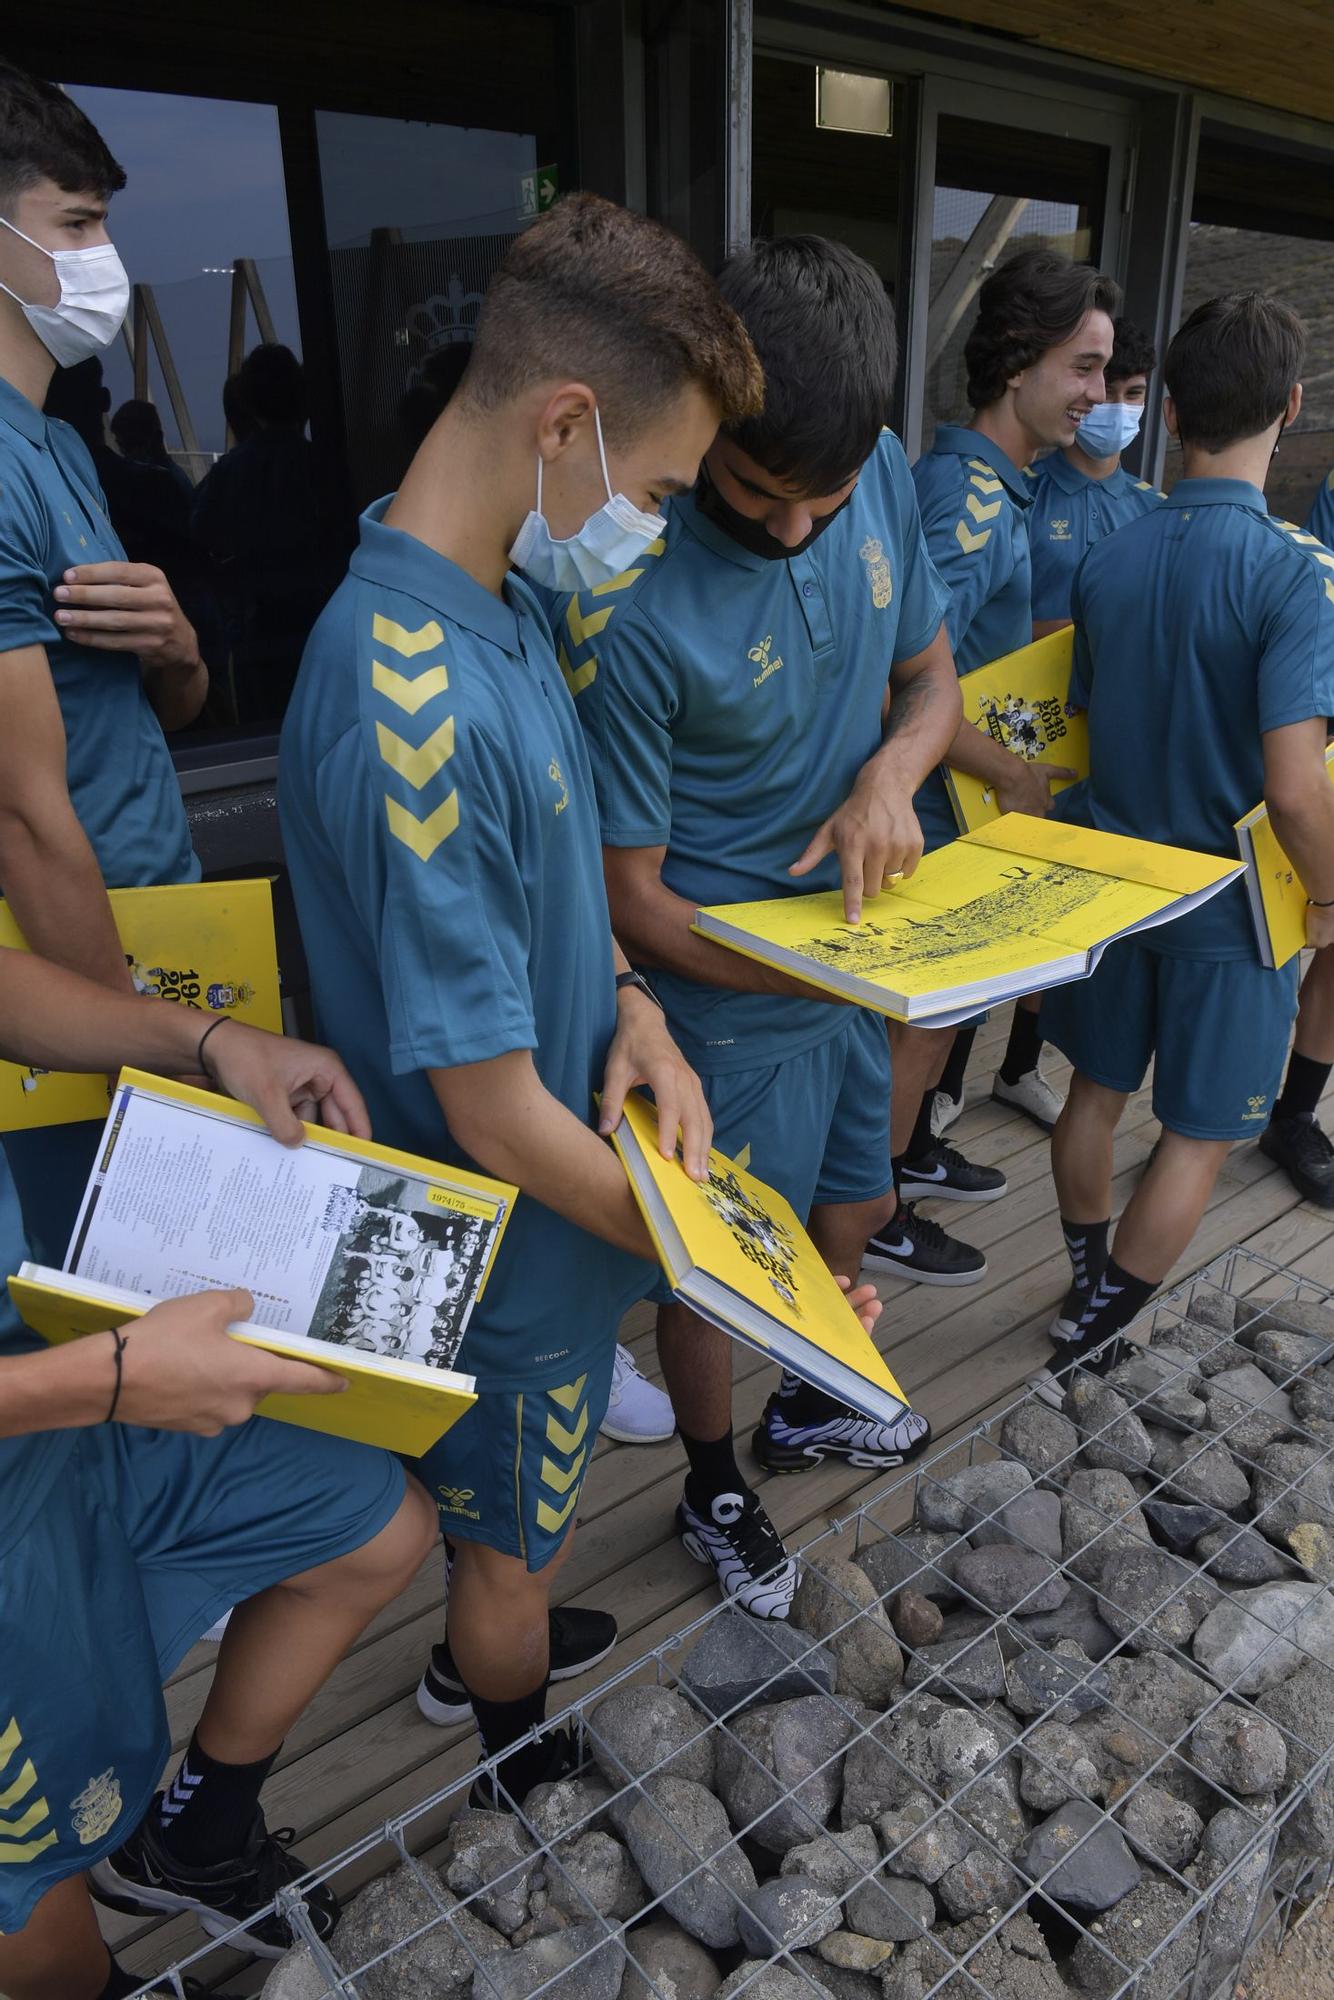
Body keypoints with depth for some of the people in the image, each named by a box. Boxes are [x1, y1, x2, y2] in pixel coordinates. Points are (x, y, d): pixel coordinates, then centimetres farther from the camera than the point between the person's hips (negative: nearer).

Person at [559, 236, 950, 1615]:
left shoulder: (882, 475, -7)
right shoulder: (629, 606, -27)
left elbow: (931, 676, 6)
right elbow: (631, 893, -19)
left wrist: (890, 772, -16)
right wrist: (798, 975, -31)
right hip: (728, 996, -6)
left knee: (855, 1203, 24)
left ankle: (806, 1410, 55)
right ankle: (712, 1489, 43)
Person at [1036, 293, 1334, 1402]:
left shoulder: (1107, 559, -4)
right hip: (1228, 899, -5)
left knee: (1098, 1088, 20)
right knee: (1199, 1134, 12)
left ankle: (1088, 1280, 37)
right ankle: (1099, 1326, 20)